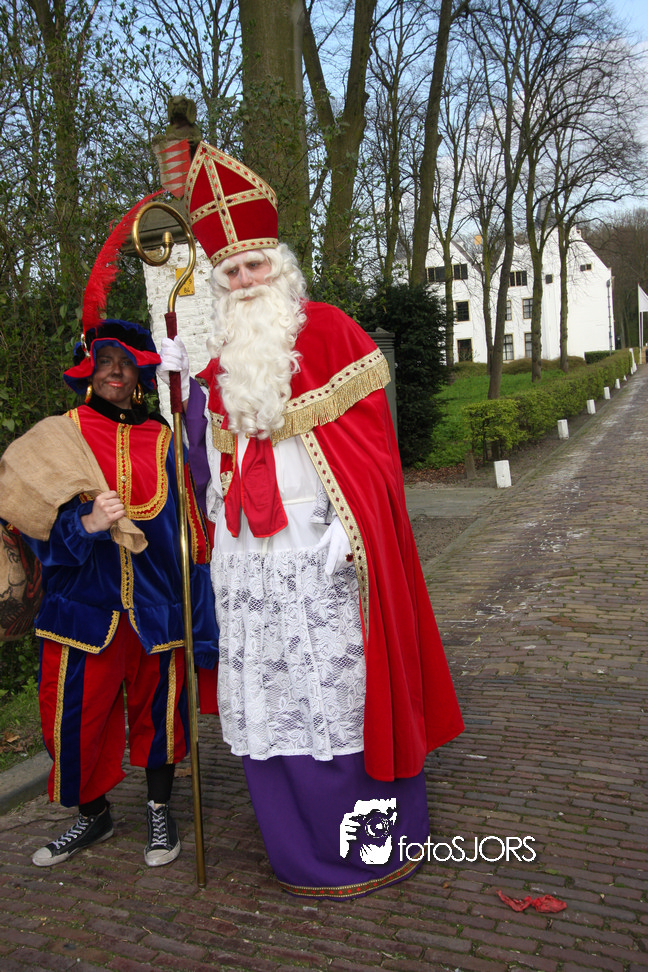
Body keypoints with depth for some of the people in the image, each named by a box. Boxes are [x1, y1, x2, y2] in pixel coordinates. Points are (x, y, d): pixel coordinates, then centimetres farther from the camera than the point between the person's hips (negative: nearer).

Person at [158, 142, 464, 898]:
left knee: (334, 680, 0)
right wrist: (179, 380, 11)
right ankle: (299, 847, 26)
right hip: (245, 552, 6)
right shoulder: (221, 359, 16)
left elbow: (367, 433, -9)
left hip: (315, 545, -6)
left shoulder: (327, 330, -2)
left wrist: (347, 525, -17)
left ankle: (369, 834, 18)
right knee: (266, 689, 10)